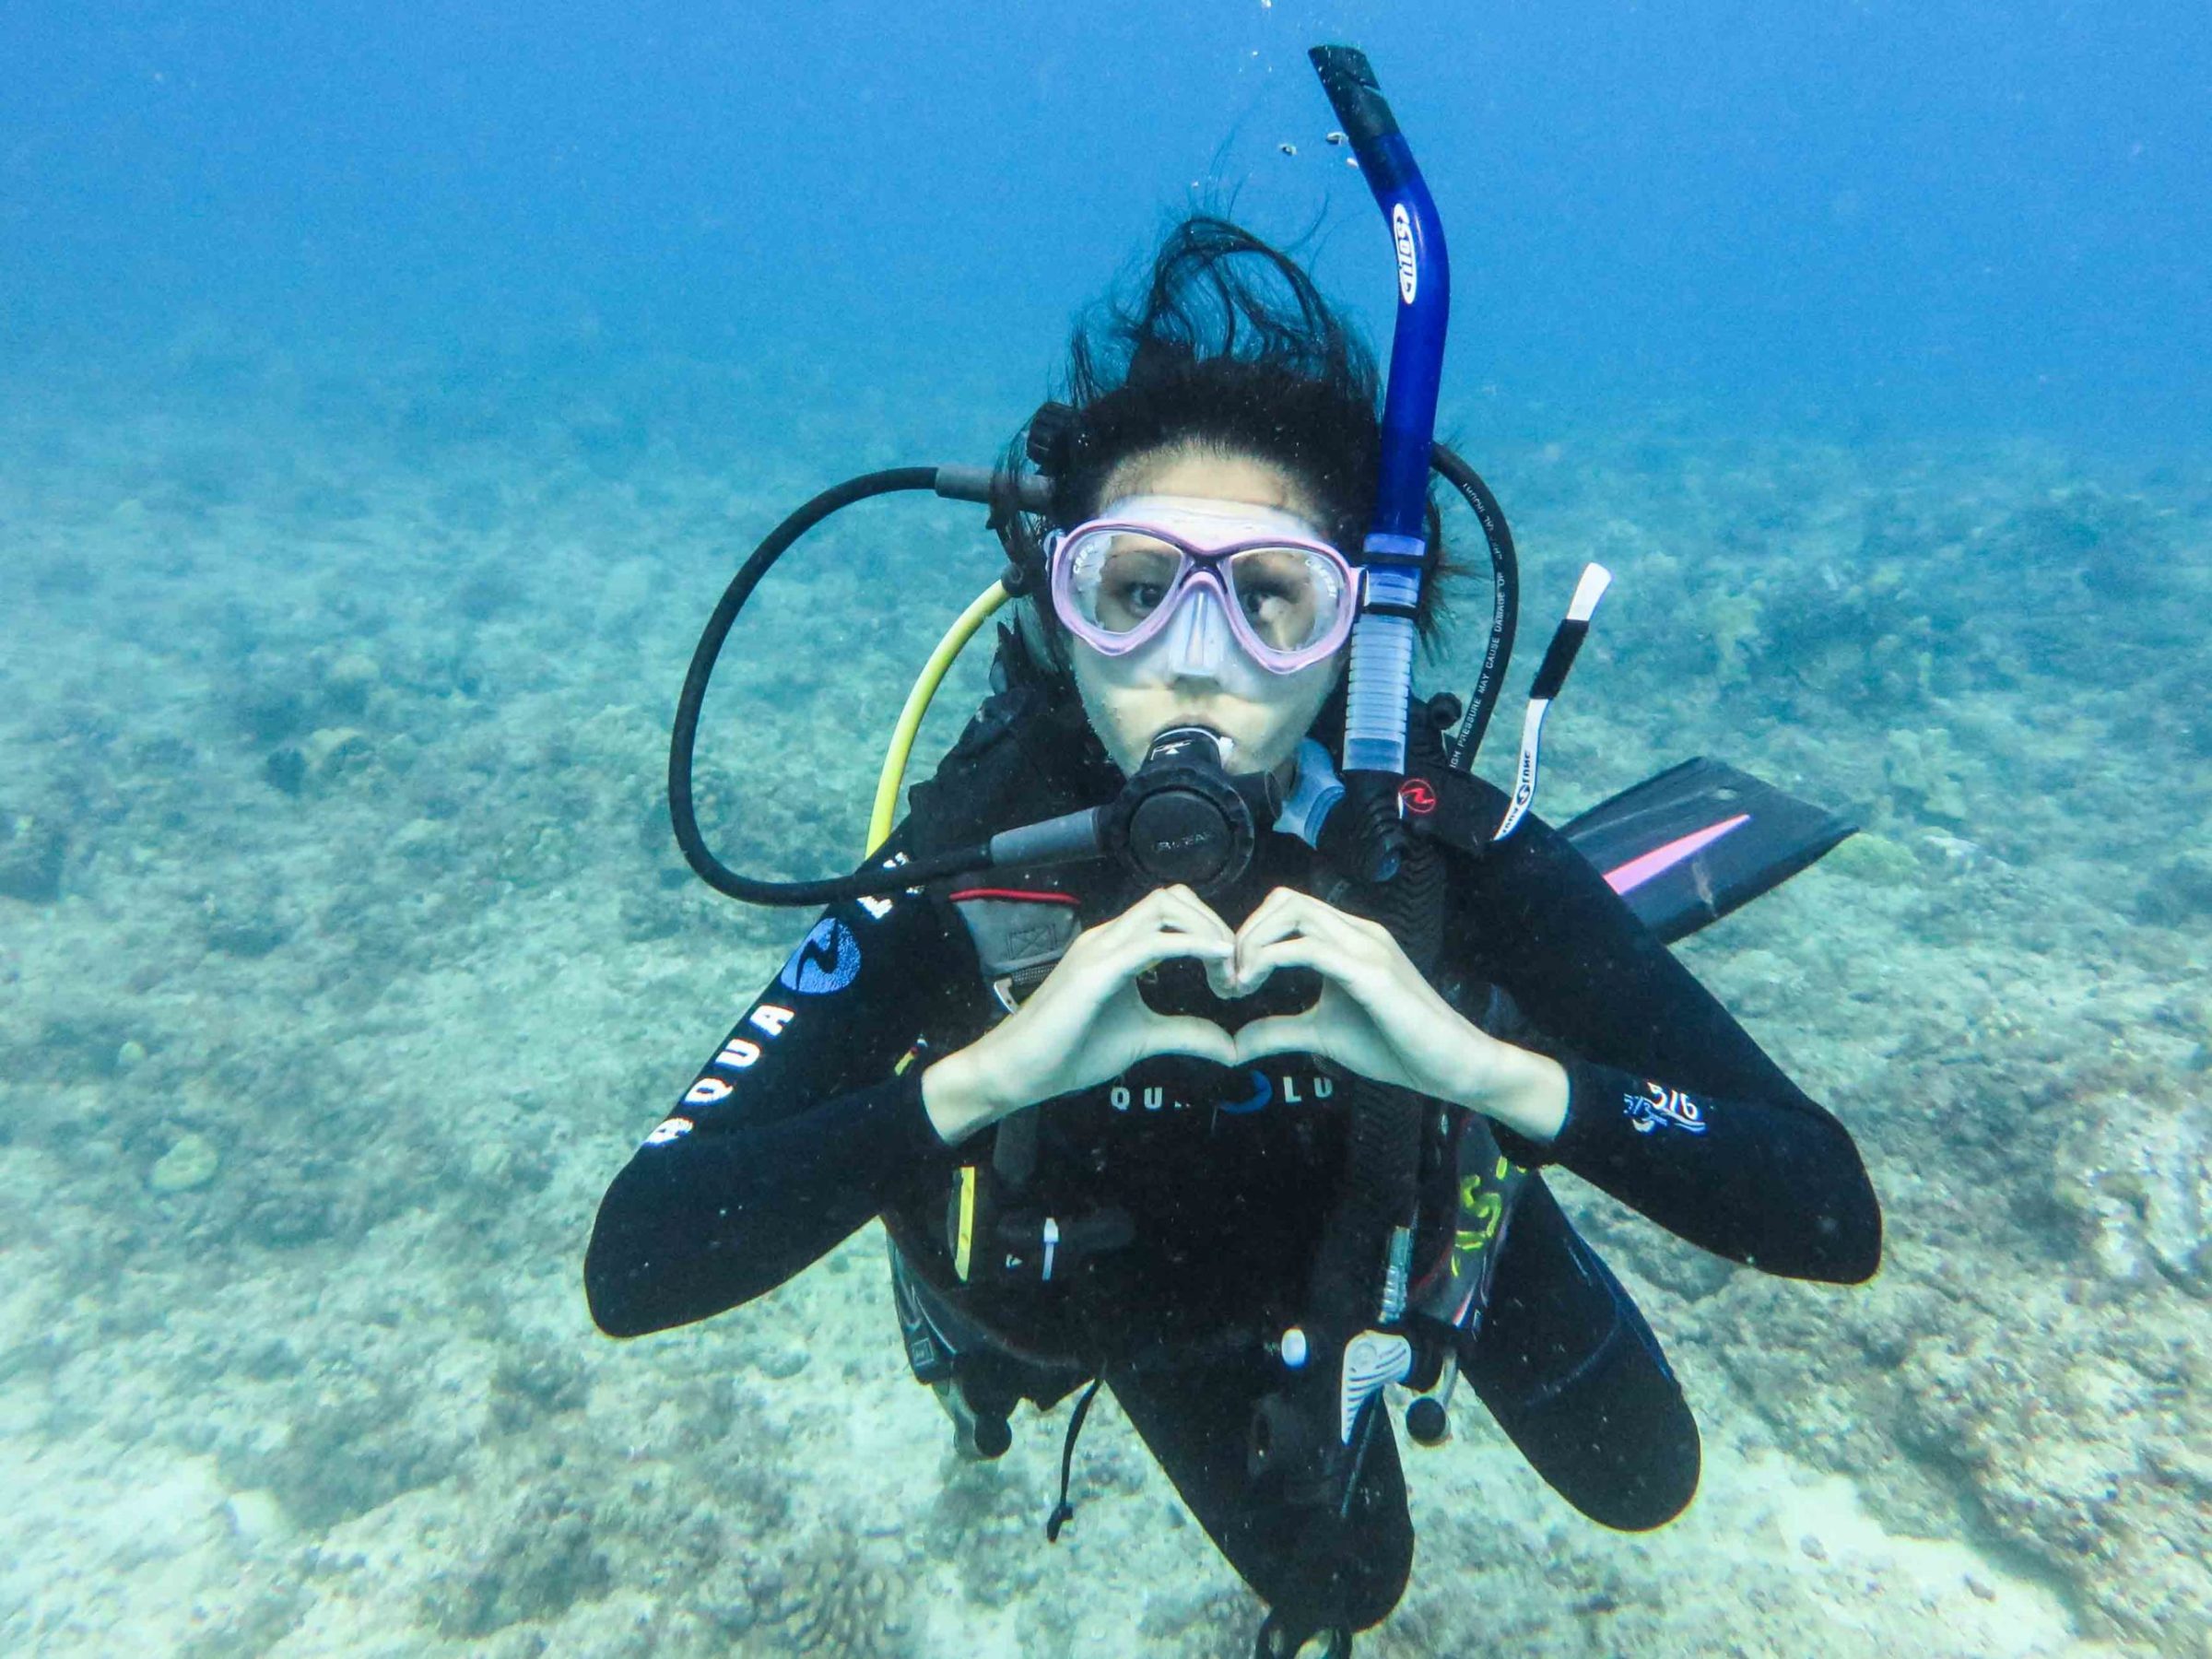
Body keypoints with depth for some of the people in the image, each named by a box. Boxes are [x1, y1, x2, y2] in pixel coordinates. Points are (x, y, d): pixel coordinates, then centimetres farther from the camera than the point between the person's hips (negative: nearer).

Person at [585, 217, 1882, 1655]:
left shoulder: (1441, 847, -36)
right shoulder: (968, 865, -36)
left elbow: (1834, 1216, -35)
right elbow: (632, 1267, -40)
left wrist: (1488, 1068, -52)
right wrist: (985, 1072, -53)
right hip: (1144, 1290, 0)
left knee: (1643, 1485, 25)